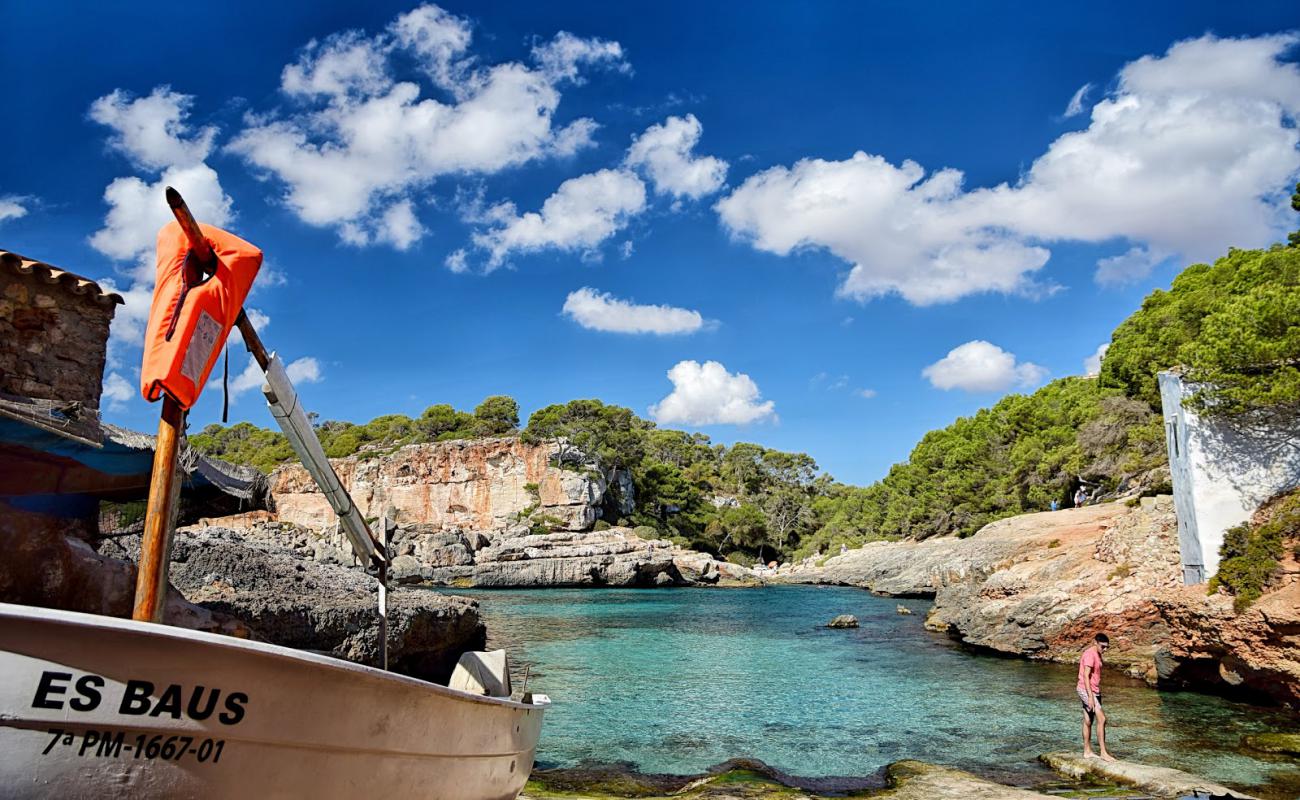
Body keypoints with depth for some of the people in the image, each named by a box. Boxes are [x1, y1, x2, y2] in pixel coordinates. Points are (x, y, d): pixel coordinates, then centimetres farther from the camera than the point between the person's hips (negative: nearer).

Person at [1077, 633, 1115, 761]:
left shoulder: (1097, 654, 13)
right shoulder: (1090, 654, -17)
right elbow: (1085, 676, -22)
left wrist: (1097, 694, 19)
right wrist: (1090, 697, -25)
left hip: (1094, 691, 9)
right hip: (1086, 691, -9)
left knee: (1088, 721, 12)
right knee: (1102, 719, -13)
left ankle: (1087, 751, 17)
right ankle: (1103, 752, -10)